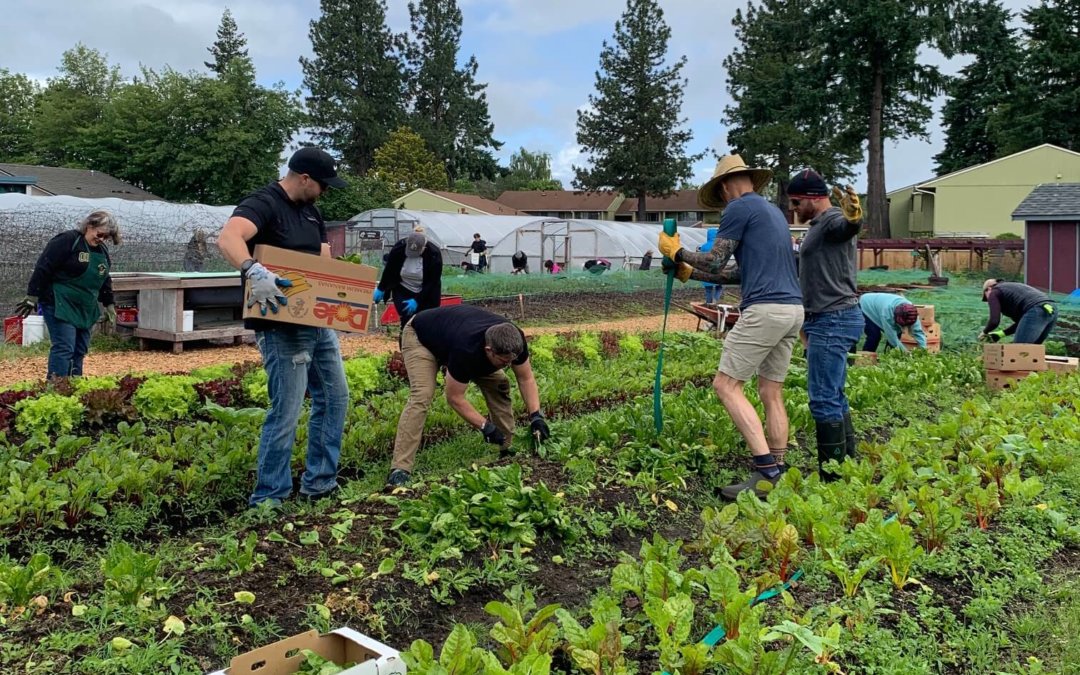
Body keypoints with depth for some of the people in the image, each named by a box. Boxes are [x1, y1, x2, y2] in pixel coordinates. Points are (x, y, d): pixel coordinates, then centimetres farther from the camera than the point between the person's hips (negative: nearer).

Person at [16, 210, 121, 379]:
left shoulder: (102, 250, 12)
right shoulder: (67, 240, -13)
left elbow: (105, 280, 22)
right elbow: (43, 268, -15)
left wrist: (109, 305, 20)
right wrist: (32, 297, -17)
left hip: (85, 309, 8)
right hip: (60, 306, -8)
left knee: (80, 350, 9)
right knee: (64, 348, -14)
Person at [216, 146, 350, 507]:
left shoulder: (311, 211, 15)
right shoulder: (263, 203, -13)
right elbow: (227, 239, -32)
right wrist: (254, 271, -49)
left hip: (319, 322, 9)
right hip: (282, 327, -9)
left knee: (335, 397, 14)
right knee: (286, 412, -6)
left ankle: (319, 484, 25)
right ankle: (268, 499, 9)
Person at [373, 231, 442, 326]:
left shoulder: (434, 254, -24)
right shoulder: (398, 248, -19)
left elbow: (432, 282, -19)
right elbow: (389, 271, -1)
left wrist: (417, 300, -23)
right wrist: (380, 289, 7)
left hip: (426, 294, -1)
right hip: (403, 291, 1)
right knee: (406, 319, -13)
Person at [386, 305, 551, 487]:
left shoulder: (514, 341, -29)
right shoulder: (465, 350, -45)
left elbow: (526, 378, -14)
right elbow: (454, 397, -32)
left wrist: (536, 416, -24)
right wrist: (485, 426, -32)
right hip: (420, 337, -6)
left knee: (499, 385, -8)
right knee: (422, 395, -28)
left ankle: (507, 450, 5)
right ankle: (399, 469, -30)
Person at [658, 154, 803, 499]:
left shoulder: (739, 208, -3)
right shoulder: (774, 211, 24)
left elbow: (715, 262, -3)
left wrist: (677, 252, 14)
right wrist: (689, 274, 30)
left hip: (764, 309, -9)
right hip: (793, 309, 9)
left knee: (726, 385, -5)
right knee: (771, 393, 12)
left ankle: (766, 470, -12)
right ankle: (777, 473, 14)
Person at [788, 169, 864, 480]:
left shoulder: (833, 220, -13)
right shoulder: (819, 226, 21)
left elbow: (848, 227, -39)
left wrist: (854, 218, -63)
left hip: (833, 320, -11)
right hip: (826, 320, 11)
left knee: (823, 399, -10)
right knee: (833, 397, 16)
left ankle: (833, 475, -6)